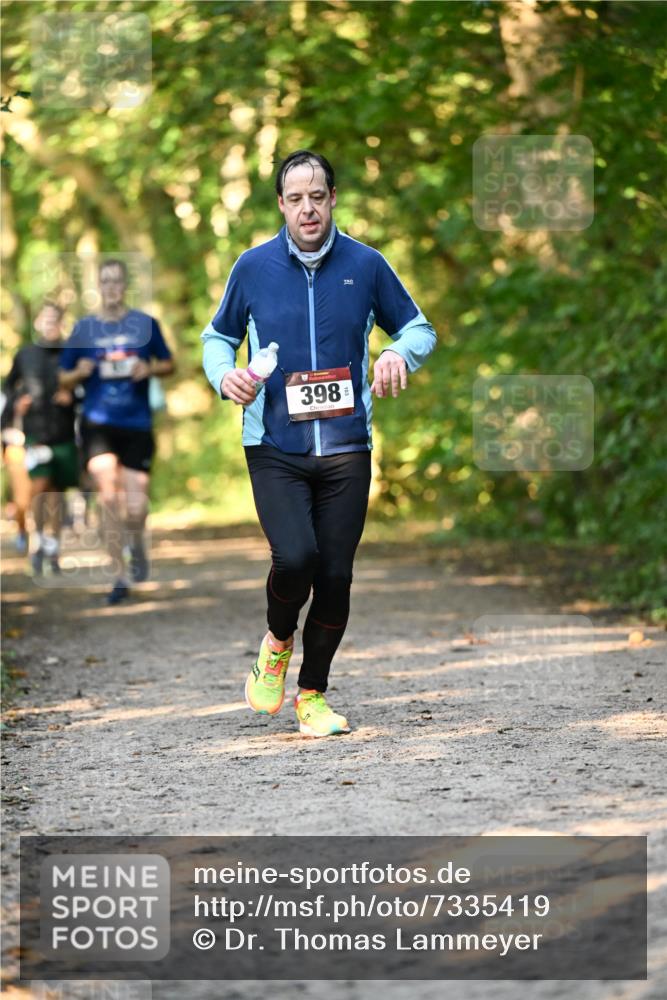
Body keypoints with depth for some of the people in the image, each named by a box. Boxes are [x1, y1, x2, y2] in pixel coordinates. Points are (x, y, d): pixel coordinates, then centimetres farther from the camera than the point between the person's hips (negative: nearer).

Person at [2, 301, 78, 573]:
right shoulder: (25, 355, 4)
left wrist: (72, 397, -12)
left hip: (64, 434, 0)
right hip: (35, 432, 0)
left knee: (57, 491, 6)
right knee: (40, 484, -17)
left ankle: (53, 550, 16)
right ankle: (39, 539, 3)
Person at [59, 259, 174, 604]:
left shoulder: (144, 324, 4)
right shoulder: (84, 328, 5)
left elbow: (169, 364, 14)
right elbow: (63, 379, 11)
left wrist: (150, 369, -7)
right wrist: (80, 372, -11)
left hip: (137, 424, 0)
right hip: (97, 423, 0)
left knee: (135, 505, -4)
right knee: (108, 494, -15)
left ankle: (136, 544, 32)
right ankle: (119, 576, -5)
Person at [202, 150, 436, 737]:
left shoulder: (366, 265, 2)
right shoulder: (254, 267, 1)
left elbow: (419, 328, 14)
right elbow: (219, 336, 16)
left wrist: (400, 354, -9)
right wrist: (225, 375, -6)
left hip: (346, 449, 1)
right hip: (275, 449, -1)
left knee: (335, 576, 1)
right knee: (296, 558, -21)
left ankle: (313, 694, 22)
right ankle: (278, 640, 13)